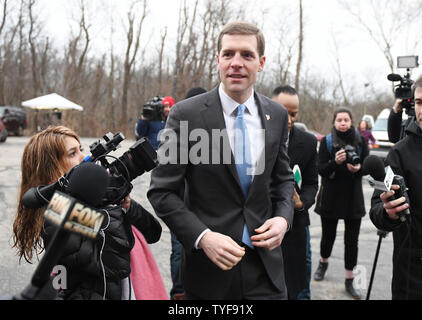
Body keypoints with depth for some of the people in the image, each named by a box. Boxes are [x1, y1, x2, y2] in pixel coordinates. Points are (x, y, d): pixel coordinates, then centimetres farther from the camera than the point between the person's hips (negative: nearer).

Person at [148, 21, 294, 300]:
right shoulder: (186, 114, -11)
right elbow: (162, 191, -9)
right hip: (210, 264, -3)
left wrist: (283, 217, -5)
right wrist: (202, 237, -20)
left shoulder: (277, 115, 2)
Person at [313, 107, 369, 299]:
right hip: (331, 196, -1)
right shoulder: (326, 141, -3)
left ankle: (349, 281, 13)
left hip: (353, 197, 1)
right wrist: (335, 162, -26)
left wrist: (358, 168, -17)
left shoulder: (360, 141, 1)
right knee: (328, 235, 11)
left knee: (352, 240, 1)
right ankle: (323, 263, 42)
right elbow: (321, 170, -7)